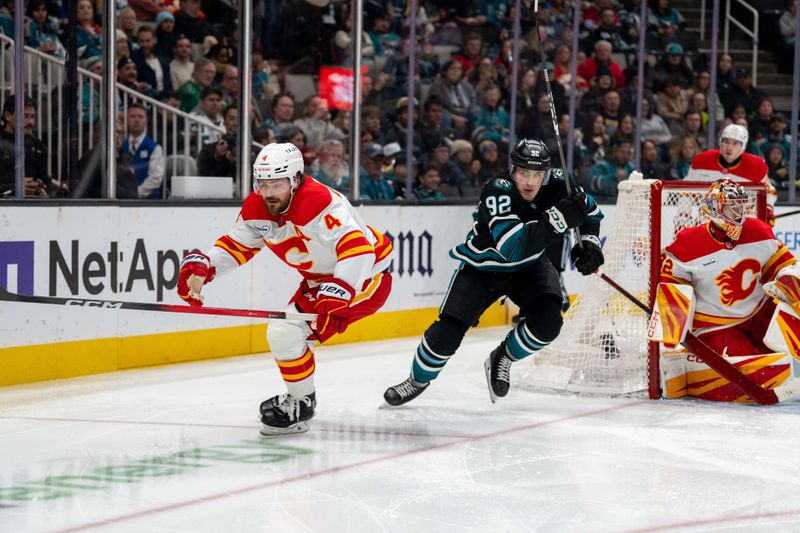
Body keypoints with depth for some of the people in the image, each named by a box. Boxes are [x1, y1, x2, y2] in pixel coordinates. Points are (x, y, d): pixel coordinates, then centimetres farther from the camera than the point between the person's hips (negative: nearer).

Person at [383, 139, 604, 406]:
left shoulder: (557, 183, -18)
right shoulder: (497, 192, -33)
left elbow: (591, 210, 3)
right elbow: (515, 247, -45)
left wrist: (590, 242, -16)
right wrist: (559, 218, -53)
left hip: (529, 266, 4)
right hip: (482, 266, -4)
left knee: (547, 322, -22)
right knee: (447, 333, -11)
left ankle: (502, 359, 8)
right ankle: (418, 381, 18)